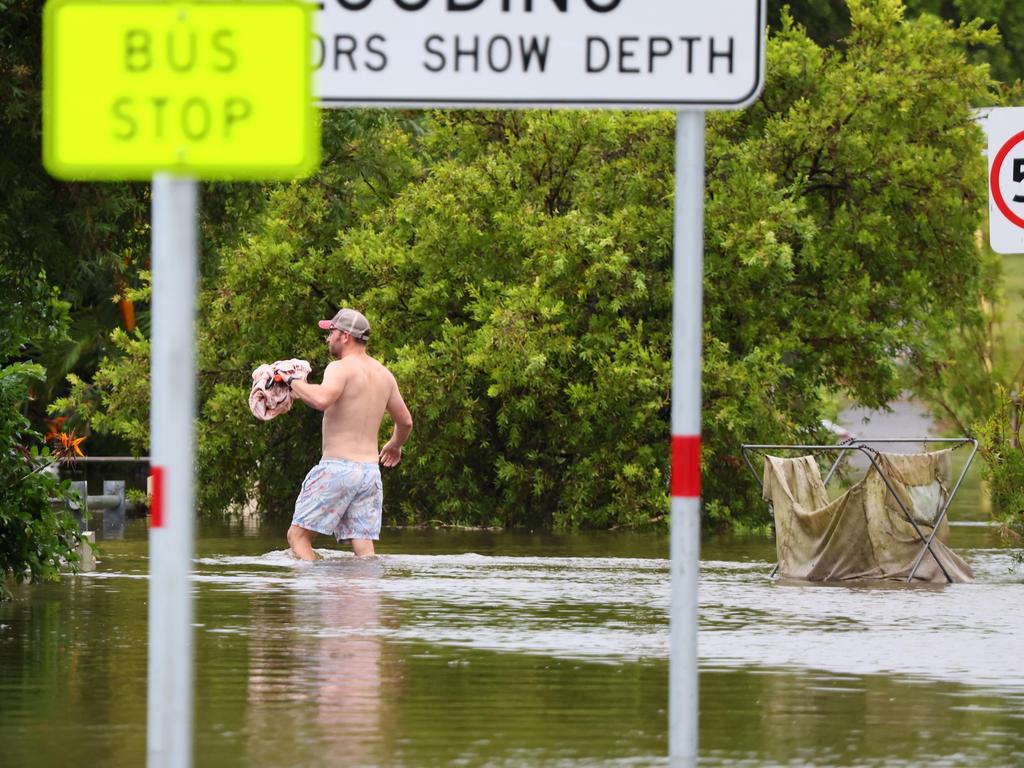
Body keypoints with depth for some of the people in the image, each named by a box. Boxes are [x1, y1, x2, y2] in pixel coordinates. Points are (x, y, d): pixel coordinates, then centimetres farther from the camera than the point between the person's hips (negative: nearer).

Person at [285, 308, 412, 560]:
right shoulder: (384, 374, 15)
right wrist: (395, 445, 45)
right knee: (364, 547, 2)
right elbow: (405, 421, 24)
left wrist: (296, 382, -12)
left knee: (298, 536, -2)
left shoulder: (341, 368, -9)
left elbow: (322, 399, -30)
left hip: (338, 466, -7)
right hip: (370, 469, 7)